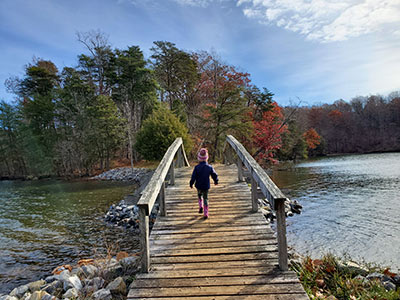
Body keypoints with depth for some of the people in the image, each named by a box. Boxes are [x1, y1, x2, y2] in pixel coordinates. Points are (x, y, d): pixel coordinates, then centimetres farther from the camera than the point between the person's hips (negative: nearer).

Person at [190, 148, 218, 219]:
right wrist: (216, 181, 21)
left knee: (200, 196, 27)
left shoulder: (197, 167, -14)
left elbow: (193, 177, -12)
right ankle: (206, 214, 8)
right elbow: (215, 175, 1)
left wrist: (191, 184, 3)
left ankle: (201, 207, 9)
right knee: (205, 198, 10)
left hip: (199, 186, -1)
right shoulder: (210, 167, -8)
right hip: (206, 186, 1)